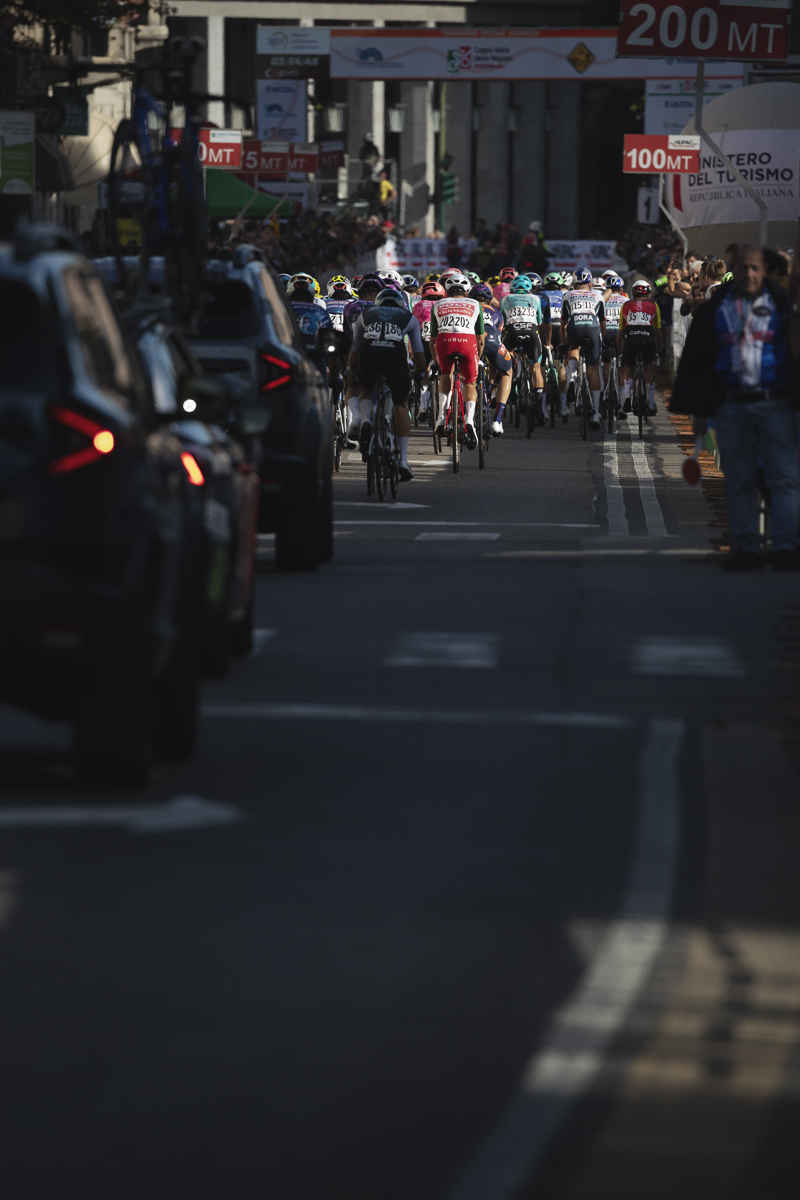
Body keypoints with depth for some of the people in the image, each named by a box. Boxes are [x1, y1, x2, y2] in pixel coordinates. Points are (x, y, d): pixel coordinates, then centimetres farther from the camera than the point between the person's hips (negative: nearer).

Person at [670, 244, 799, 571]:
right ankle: (747, 548, 5)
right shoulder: (714, 310, 10)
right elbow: (696, 361, 13)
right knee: (739, 482, 2)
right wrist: (698, 411, 8)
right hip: (732, 406, 2)